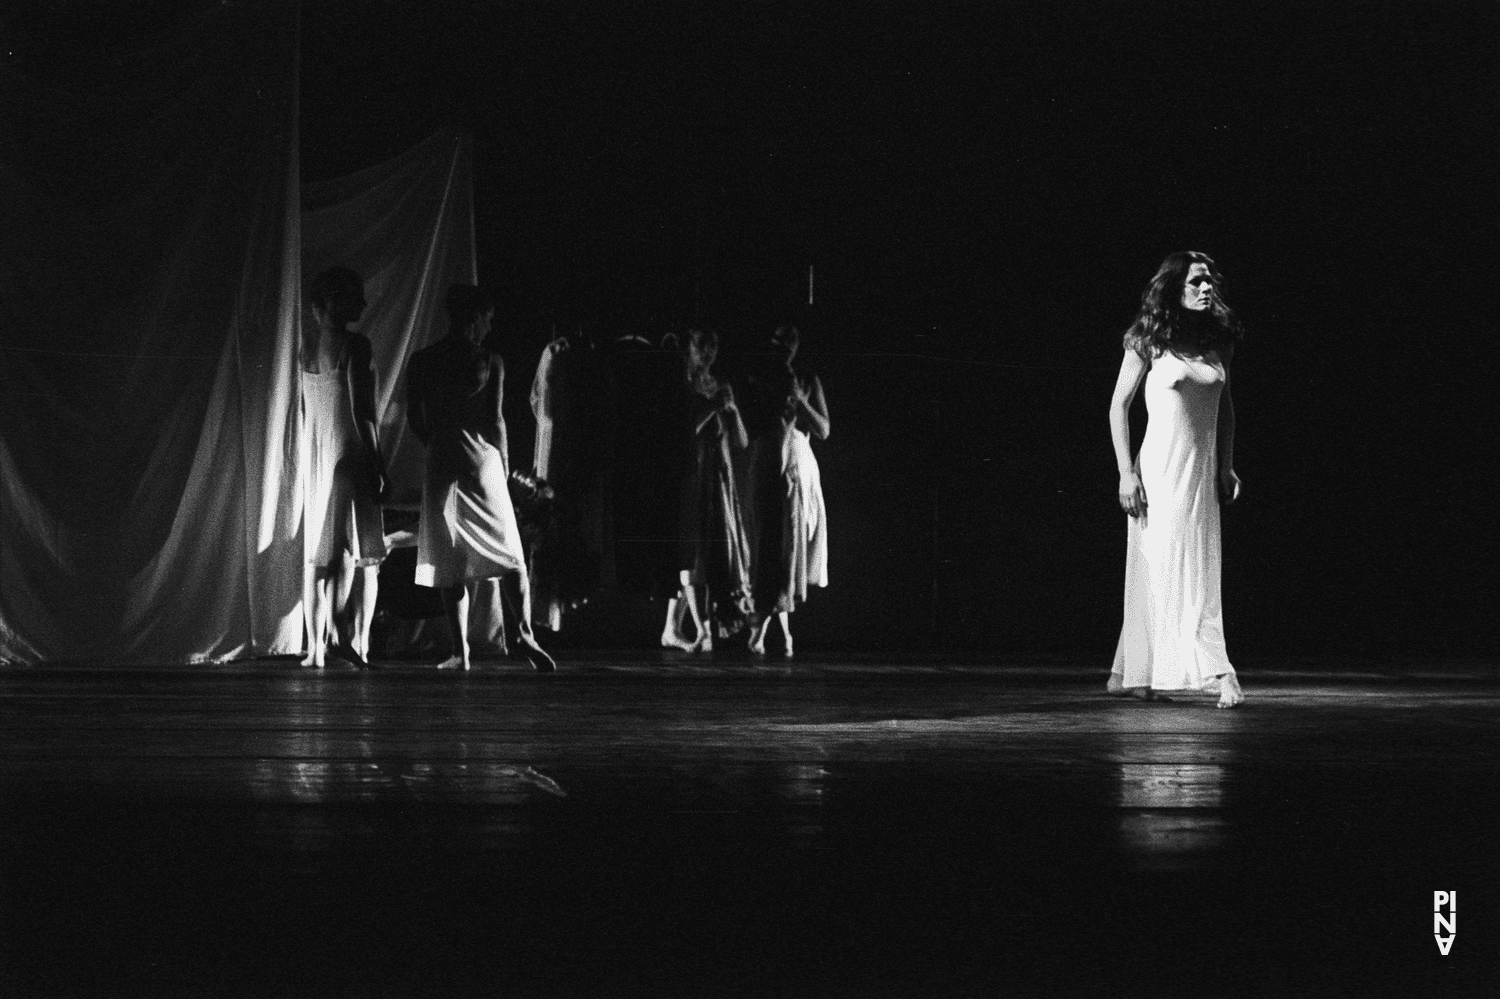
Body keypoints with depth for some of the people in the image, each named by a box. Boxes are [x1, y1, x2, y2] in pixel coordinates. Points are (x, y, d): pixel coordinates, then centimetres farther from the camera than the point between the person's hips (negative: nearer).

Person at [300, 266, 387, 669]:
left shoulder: (301, 342, 5)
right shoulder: (354, 345, -10)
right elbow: (363, 411, -12)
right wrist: (378, 465, -7)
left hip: (310, 456, 5)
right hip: (349, 454, -5)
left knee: (315, 556, 7)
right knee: (363, 553, 2)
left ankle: (316, 645, 5)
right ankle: (358, 638, -8)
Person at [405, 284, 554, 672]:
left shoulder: (422, 361, 2)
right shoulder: (489, 361, -4)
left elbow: (414, 418, 3)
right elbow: (496, 420, -4)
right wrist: (503, 465, 8)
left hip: (440, 465, 2)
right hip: (482, 463, -2)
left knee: (449, 564, 4)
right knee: (509, 555, 5)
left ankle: (460, 651, -1)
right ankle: (520, 636, -9)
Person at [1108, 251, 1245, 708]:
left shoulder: (1217, 341, 9)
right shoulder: (1149, 342, -4)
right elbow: (1118, 405, -2)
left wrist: (1227, 465, 13)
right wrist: (1126, 472, -8)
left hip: (1203, 471, 6)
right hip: (1161, 469, -6)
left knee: (1197, 572, 4)